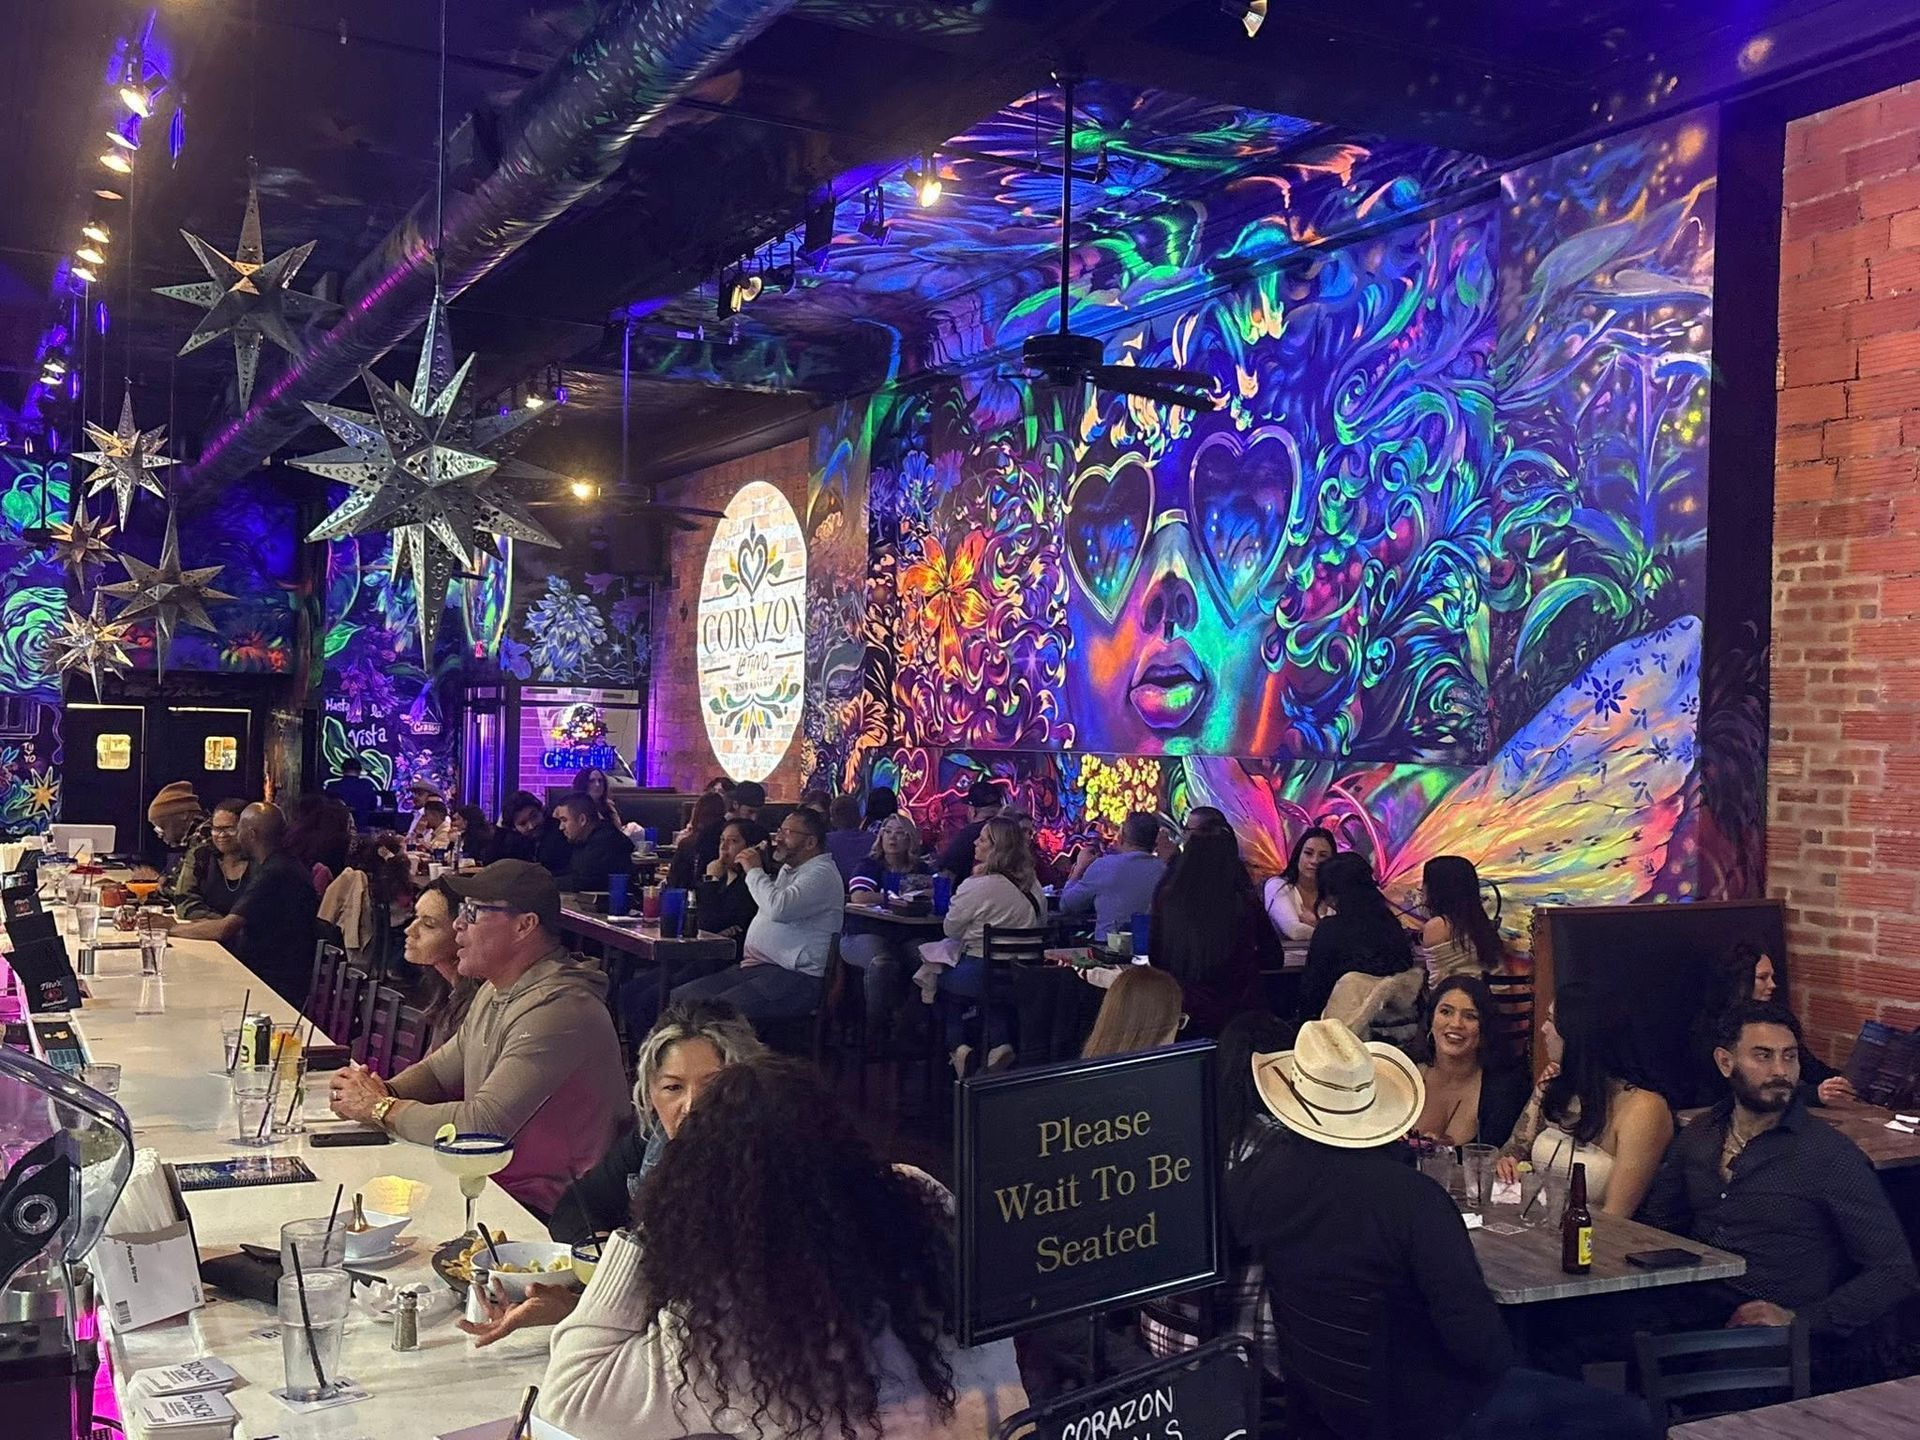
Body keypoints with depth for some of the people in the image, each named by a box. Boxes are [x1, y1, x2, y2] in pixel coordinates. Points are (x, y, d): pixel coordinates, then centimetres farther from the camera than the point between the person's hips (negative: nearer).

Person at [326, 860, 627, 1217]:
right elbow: (441, 1068, 22)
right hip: (488, 1182, 9)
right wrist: (384, 1091, -1)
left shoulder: (556, 1010, -24)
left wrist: (381, 1108, -12)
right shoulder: (495, 989, 11)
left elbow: (481, 1126, -27)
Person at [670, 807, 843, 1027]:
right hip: (753, 967, 10)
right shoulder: (788, 869, 23)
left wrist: (754, 871, -11)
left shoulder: (822, 873, -10)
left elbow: (778, 908, -26)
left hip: (793, 977, -10)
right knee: (677, 999, -3)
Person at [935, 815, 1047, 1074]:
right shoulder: (1033, 886, 1)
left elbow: (950, 930, -5)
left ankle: (957, 1045, 12)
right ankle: (1000, 1043, 15)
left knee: (942, 976, 23)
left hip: (982, 973, -6)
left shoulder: (977, 887, -19)